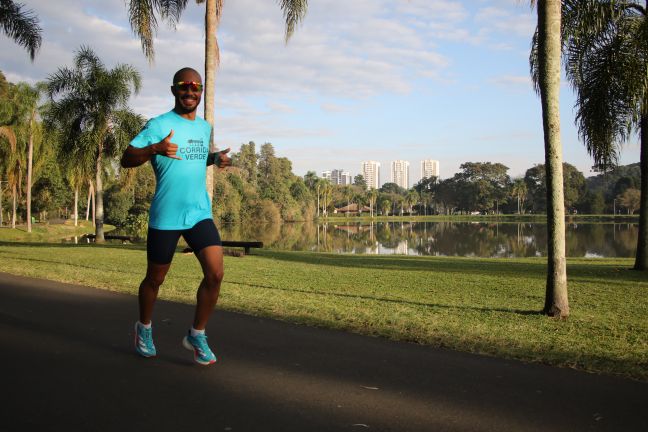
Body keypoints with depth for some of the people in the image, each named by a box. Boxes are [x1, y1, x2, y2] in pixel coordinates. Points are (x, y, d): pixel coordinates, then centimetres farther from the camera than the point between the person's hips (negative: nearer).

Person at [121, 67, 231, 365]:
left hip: (200, 214, 5)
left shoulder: (205, 127, 13)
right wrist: (155, 149, -30)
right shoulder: (159, 125, -7)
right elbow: (126, 159, -12)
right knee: (155, 279, 10)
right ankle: (144, 328, 37)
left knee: (215, 273, -10)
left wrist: (216, 158, 10)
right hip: (165, 217, -4)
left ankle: (197, 335, 8)